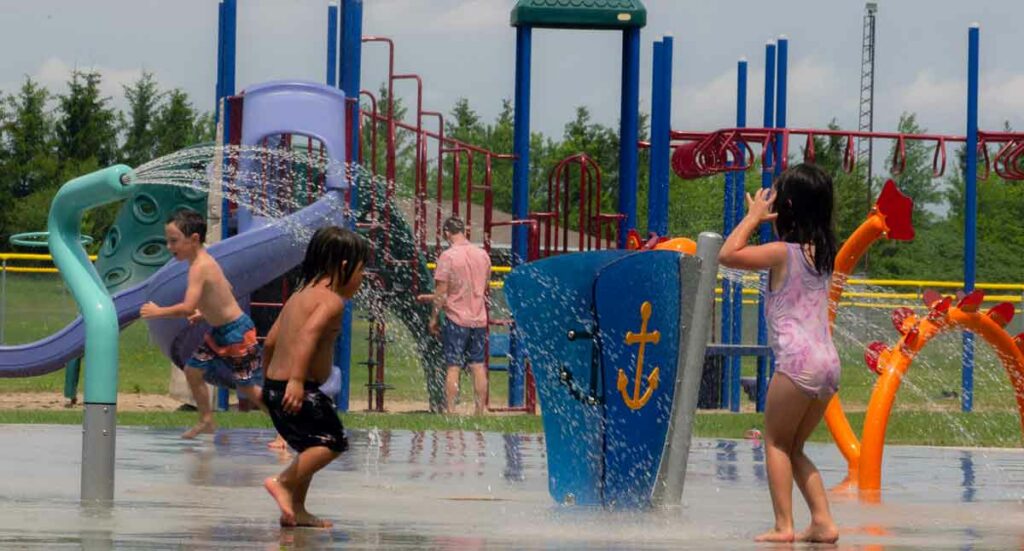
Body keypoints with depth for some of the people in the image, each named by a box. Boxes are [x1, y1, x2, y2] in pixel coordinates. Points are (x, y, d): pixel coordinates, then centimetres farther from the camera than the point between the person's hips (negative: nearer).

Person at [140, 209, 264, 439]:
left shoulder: (199, 268, -24)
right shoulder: (205, 261, 6)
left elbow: (188, 308, -32)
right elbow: (227, 289, 20)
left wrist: (157, 312, -20)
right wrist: (207, 312, 17)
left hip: (237, 333, -10)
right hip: (220, 332, 10)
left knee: (248, 388, -2)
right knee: (193, 369, 14)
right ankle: (206, 421, 27)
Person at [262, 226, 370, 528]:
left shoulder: (300, 295, 18)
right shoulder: (332, 300, -11)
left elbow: (271, 340, 20)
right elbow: (308, 335, -28)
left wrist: (269, 380, 30)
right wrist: (296, 380, -35)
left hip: (274, 385, 10)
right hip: (300, 390, -10)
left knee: (312, 447, 19)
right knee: (332, 440, -6)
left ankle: (295, 509, 21)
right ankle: (283, 482, -15)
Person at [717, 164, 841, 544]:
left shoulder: (783, 252, -8)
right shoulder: (823, 253, 15)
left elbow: (727, 255, -10)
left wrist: (753, 218, 0)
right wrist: (760, 218, 25)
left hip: (798, 360, -7)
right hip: (828, 361, 7)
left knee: (776, 441, 2)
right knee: (794, 448, 16)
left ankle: (783, 526, -8)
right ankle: (823, 522, 6)